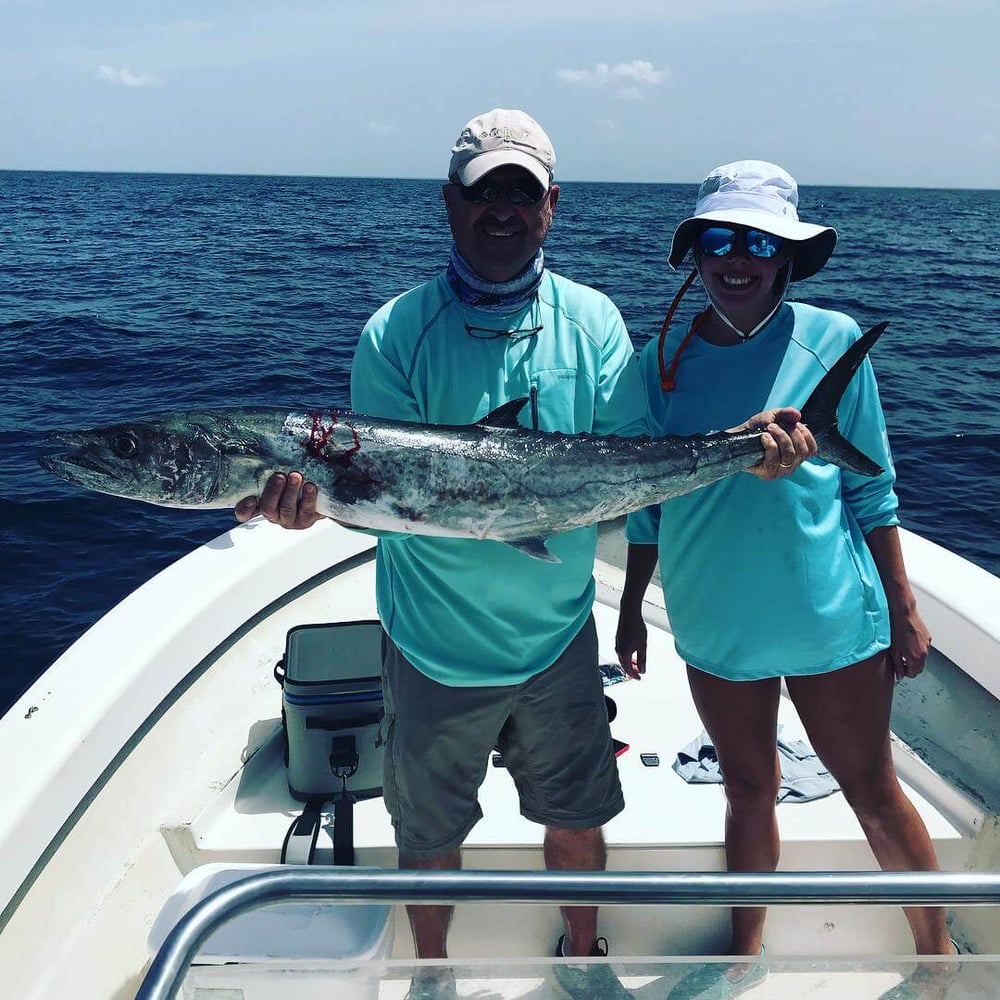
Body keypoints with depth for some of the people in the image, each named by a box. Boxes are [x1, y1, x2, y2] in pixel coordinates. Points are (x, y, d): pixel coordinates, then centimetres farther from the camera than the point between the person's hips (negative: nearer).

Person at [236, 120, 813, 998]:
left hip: (558, 632, 2)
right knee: (431, 835, 18)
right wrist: (311, 497, -36)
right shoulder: (397, 332, -12)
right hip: (436, 643, -1)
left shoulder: (592, 321, -5)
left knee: (578, 819, 20)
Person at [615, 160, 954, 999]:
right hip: (715, 625, 2)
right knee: (748, 789, 20)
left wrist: (904, 607, -2)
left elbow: (871, 486, -3)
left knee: (874, 790, 14)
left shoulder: (832, 340, -8)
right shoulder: (663, 361, -3)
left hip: (832, 617, -2)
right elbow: (646, 501, 5)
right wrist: (631, 608, 8)